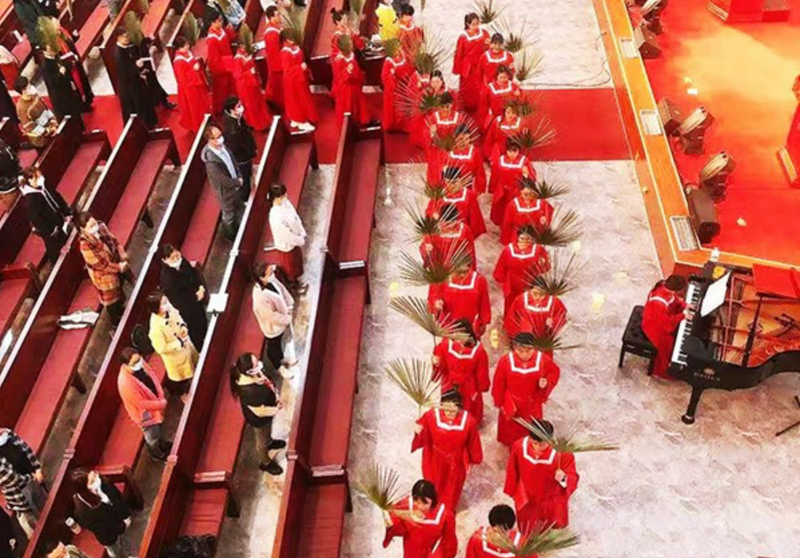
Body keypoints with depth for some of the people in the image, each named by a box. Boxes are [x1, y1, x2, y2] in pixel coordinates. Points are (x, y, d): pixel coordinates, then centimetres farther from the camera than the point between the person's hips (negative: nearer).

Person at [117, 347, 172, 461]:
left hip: (154, 402, 7)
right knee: (153, 435, 21)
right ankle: (157, 453, 51)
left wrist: (161, 397, -12)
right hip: (145, 413, -7)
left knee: (158, 426, 33)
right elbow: (142, 404, -31)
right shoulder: (125, 384, -41)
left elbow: (153, 377, -3)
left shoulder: (140, 363, -20)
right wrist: (161, 404, -19)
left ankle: (162, 444, 62)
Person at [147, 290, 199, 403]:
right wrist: (179, 343, -28)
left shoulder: (169, 309, -23)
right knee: (180, 376, 24)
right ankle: (183, 394, 57)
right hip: (175, 356, -6)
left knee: (192, 366, 33)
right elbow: (161, 349, -30)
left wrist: (183, 326, -18)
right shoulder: (156, 327, -42)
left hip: (186, 344, 6)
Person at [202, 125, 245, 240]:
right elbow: (224, 180, -29)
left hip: (235, 185, 7)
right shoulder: (211, 162, -39)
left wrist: (239, 178, -5)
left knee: (240, 209, 29)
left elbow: (233, 161, 2)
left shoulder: (222, 146, -15)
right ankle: (231, 235, 47)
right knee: (229, 215, 20)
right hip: (225, 191, -7)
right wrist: (238, 182, -13)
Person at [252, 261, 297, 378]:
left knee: (284, 339, 34)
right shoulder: (261, 298, -44)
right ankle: (279, 367, 52)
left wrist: (290, 305, -12)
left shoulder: (271, 280, -21)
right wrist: (288, 319, -17)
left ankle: (282, 358, 64)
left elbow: (282, 289, -3)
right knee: (274, 346, 24)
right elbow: (273, 317, -33)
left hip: (283, 319, 7)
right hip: (273, 327, -7)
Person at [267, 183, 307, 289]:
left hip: (294, 241, 8)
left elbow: (296, 218, -1)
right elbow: (287, 236, -28)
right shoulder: (275, 218, -41)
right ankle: (292, 286, 47)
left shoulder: (285, 202, -16)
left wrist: (302, 234, -1)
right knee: (289, 267, 21)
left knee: (296, 263, 30)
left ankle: (296, 282, 56)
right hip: (286, 246, -7)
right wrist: (301, 241, -13)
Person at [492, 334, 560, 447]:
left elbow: (555, 372, -2)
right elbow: (498, 385, -10)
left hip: (533, 406, 1)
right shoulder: (506, 361, -26)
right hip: (511, 405, -1)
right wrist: (500, 403, 1)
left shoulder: (543, 359, -24)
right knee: (511, 431, 24)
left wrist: (547, 382, -23)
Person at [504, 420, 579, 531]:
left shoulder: (562, 454, -36)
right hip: (526, 499, 1)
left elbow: (573, 478, -24)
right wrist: (512, 491, 5)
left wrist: (563, 479, -48)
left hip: (551, 500, -1)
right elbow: (513, 471, -9)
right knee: (528, 532, 29)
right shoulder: (519, 446, -28)